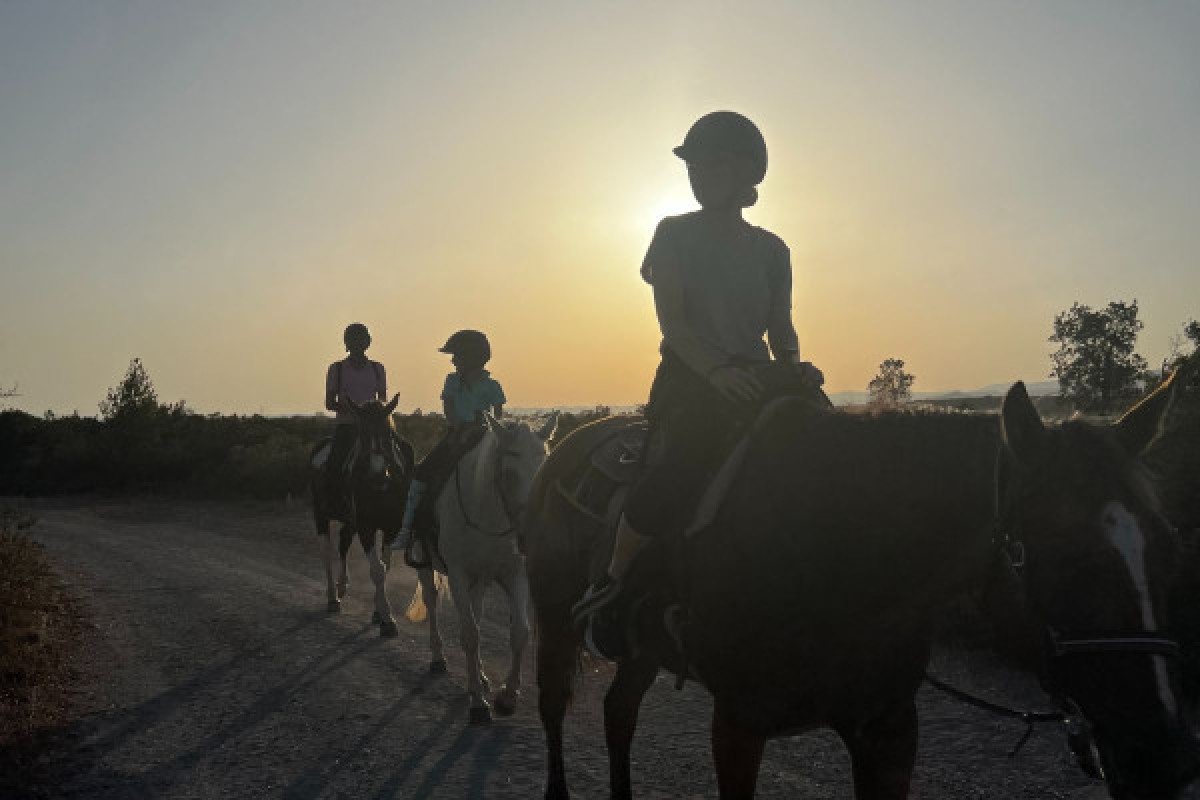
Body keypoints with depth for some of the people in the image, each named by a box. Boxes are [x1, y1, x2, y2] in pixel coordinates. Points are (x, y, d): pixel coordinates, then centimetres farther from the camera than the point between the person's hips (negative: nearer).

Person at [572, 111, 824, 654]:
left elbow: (781, 325, 12)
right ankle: (610, 586, -14)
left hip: (754, 380, 4)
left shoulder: (770, 250, 14)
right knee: (686, 460, -32)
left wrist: (793, 363, -12)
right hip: (689, 379, -4)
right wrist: (716, 369, -24)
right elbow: (671, 319, -7)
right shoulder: (675, 235, 5)